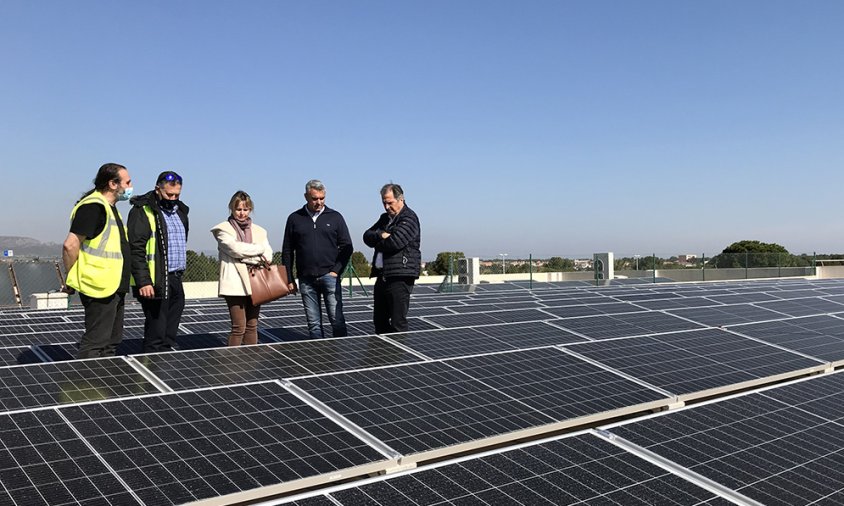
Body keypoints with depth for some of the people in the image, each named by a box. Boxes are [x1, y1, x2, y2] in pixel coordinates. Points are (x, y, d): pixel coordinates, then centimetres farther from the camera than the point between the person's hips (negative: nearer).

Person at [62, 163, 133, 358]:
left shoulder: (109, 208, 17)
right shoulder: (93, 207, -17)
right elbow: (70, 245, -22)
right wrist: (72, 280, -12)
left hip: (114, 288, 10)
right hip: (99, 289, -10)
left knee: (112, 341, 17)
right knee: (95, 343, -5)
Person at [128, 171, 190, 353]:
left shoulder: (179, 211, 17)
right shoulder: (142, 211, -9)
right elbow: (136, 250, -16)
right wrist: (143, 282, -22)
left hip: (176, 280, 8)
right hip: (156, 283, -8)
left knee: (170, 333, 14)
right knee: (155, 337, -4)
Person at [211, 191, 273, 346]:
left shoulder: (259, 231, 15)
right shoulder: (223, 229, 3)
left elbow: (268, 256, 1)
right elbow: (236, 248, -15)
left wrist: (246, 257, -13)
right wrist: (259, 249, -5)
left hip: (254, 284, 5)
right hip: (235, 284, -4)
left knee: (252, 326, 9)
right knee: (239, 327, -6)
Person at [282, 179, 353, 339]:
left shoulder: (335, 217, 6)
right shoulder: (294, 218, 8)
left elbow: (346, 247, 6)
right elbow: (287, 252, 10)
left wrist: (336, 270, -4)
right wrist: (289, 279, 6)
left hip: (330, 276, -1)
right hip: (306, 279, 1)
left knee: (337, 320, -3)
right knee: (313, 324, 5)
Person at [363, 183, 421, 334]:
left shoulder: (408, 218, -6)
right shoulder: (385, 218, 20)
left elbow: (395, 242, -19)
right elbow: (367, 236, 11)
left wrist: (378, 243, 0)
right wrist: (380, 235, -9)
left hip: (400, 277, -8)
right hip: (382, 276, 8)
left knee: (397, 324, -5)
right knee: (379, 320, 14)